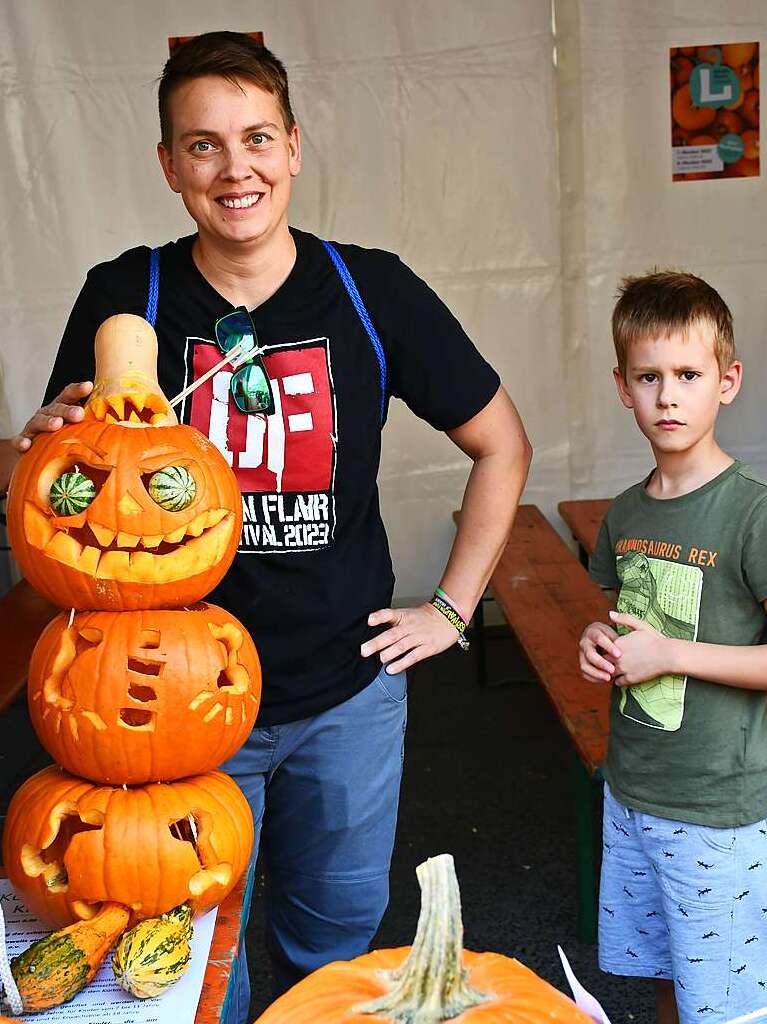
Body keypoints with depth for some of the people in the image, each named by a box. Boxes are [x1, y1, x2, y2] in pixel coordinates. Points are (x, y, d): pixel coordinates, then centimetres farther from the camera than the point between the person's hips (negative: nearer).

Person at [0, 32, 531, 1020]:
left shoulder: (372, 292, -6)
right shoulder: (124, 299, -8)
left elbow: (502, 446, 4)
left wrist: (452, 607, 1)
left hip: (347, 689, 1)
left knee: (334, 930, 20)